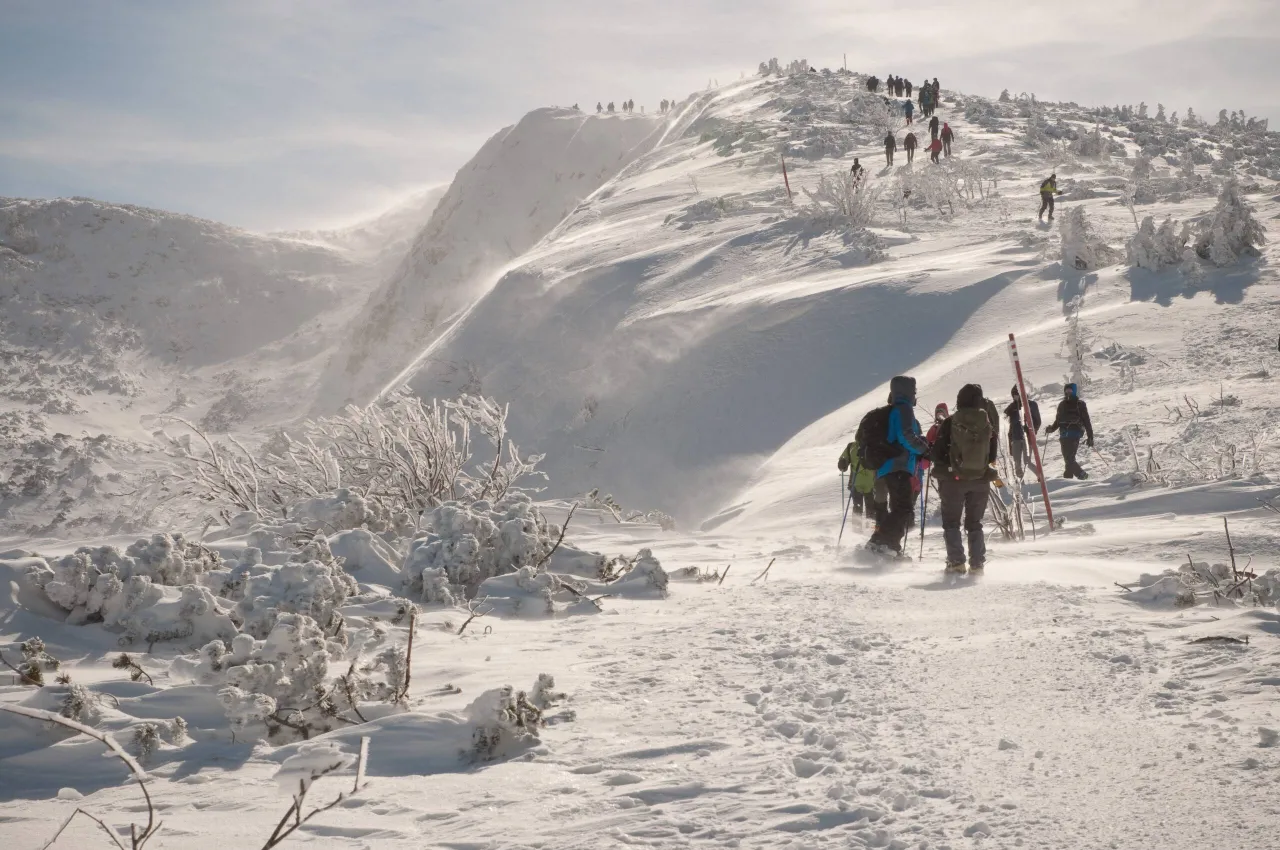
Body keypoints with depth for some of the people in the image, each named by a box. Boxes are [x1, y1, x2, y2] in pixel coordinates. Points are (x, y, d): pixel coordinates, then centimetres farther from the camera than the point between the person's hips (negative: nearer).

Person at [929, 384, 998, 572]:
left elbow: (937, 453, -9)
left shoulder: (950, 423, -12)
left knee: (951, 522, 9)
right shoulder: (987, 424, -3)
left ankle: (956, 562, 0)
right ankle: (977, 563, 7)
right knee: (974, 522, 13)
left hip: (953, 479, -3)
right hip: (980, 480, 3)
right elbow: (993, 454, 6)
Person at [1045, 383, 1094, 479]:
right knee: (1068, 459, 6)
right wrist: (1051, 428, 2)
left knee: (1069, 458, -16)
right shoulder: (1062, 405, 16)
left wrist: (1090, 437, -4)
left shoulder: (1080, 404, 1)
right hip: (1064, 435, 6)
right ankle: (1081, 474, 17)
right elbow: (1058, 421, 21)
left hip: (1074, 434, -6)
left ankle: (1068, 477, -15)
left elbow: (1087, 422, 0)